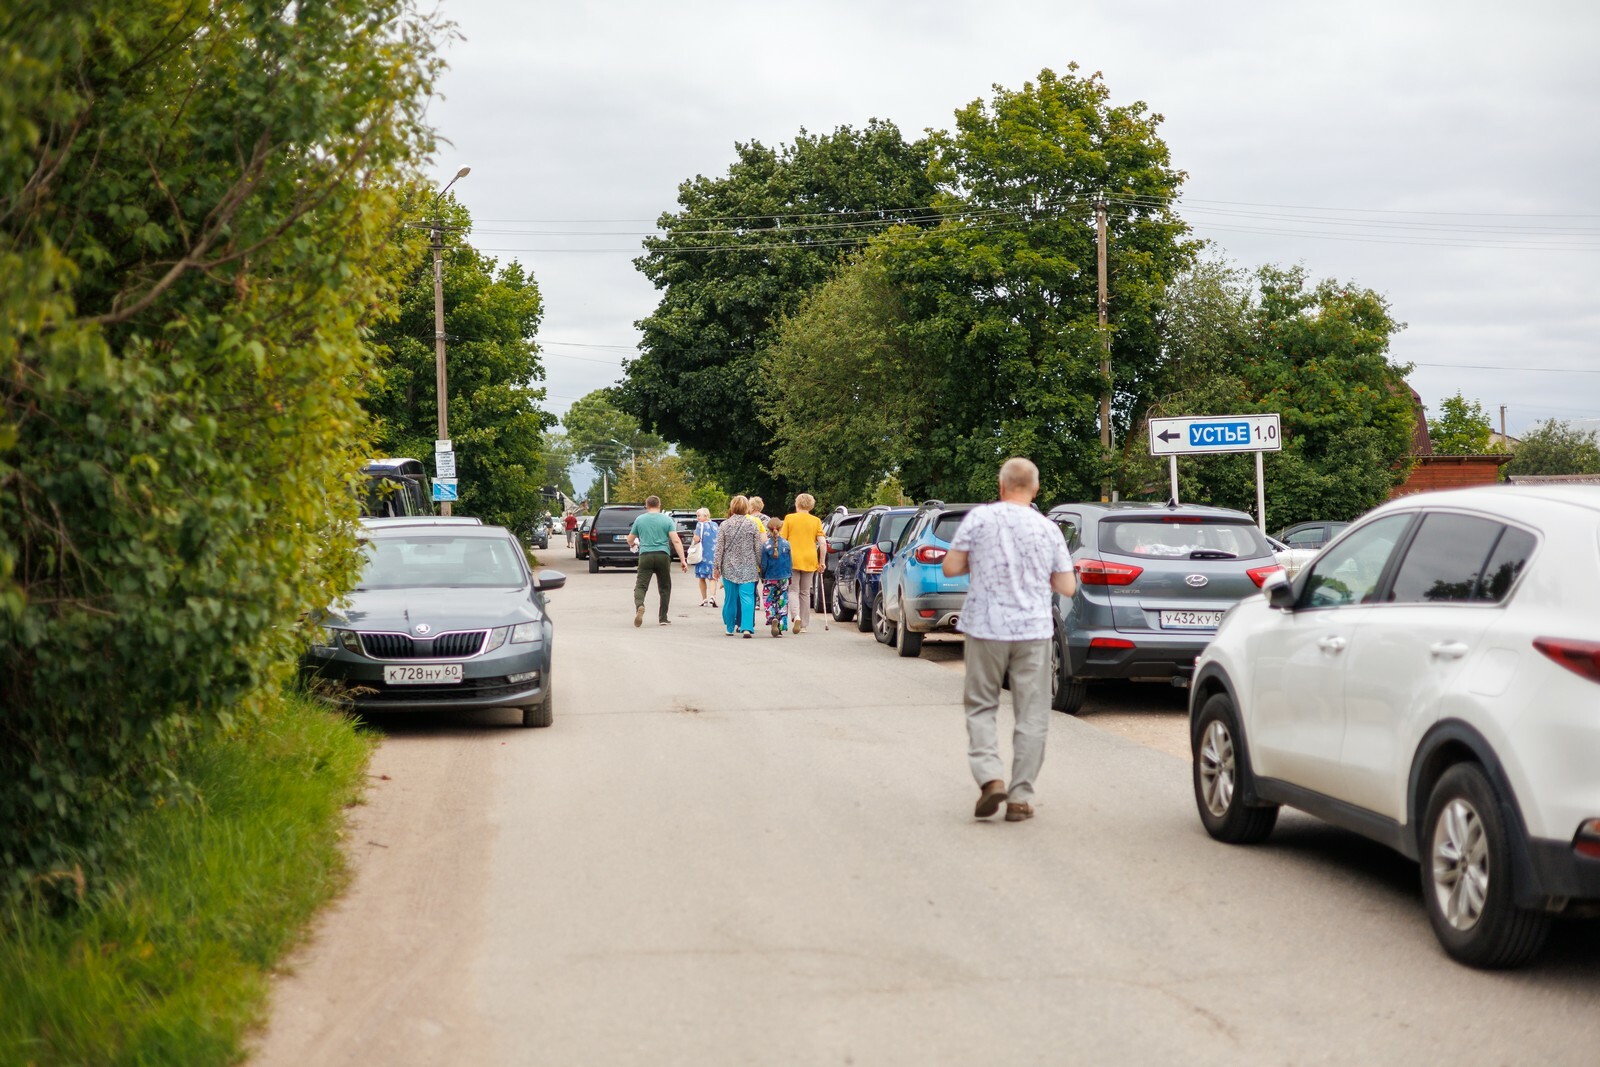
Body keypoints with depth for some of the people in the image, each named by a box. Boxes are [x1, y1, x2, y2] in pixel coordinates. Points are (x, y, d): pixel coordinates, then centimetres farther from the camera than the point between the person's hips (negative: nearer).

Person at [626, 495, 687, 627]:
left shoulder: (639, 519, 7)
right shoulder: (667, 520, 3)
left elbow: (630, 540, 17)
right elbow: (676, 541, -6)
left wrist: (633, 545, 41)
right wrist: (683, 561, -7)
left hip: (645, 556, 0)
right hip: (663, 556, 0)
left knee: (640, 586, -4)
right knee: (665, 587, 13)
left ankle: (639, 605, -35)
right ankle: (663, 619, 14)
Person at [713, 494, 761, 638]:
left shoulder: (725, 525, -2)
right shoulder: (752, 525, -3)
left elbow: (719, 548, -1)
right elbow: (758, 548, 1)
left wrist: (716, 567, 5)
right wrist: (760, 566, 11)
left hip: (729, 567, 1)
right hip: (748, 569, -1)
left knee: (730, 598, 10)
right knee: (747, 597, -5)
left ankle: (730, 627, 19)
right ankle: (747, 627, -18)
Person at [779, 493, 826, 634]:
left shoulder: (789, 518, 1)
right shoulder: (816, 521, 5)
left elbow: (782, 541, -1)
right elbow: (823, 543, -2)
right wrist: (821, 562, 6)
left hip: (792, 559, -2)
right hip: (810, 560, 2)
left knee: (793, 590, 3)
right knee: (805, 593, 11)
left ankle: (796, 616, -23)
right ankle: (804, 625, 12)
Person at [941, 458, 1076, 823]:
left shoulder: (979, 518, -4)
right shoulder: (1048, 530, 1)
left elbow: (950, 568, -3)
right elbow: (1067, 587, 4)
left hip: (986, 628, -1)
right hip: (1034, 630, 1)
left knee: (981, 706, 12)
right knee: (1031, 716, 7)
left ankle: (989, 777, -7)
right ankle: (1020, 797, 5)